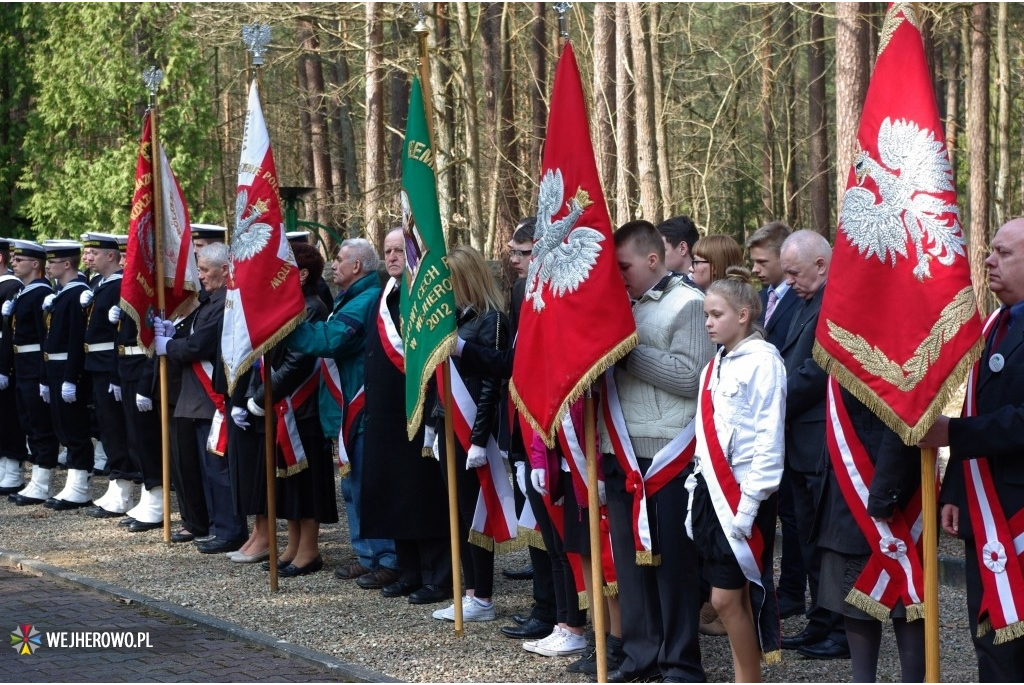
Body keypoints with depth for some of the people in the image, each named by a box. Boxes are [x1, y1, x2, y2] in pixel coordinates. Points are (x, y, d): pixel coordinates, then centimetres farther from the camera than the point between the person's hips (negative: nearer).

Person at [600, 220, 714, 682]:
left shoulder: (688, 303, -5)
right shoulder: (623, 306, 14)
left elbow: (690, 376, -15)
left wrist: (628, 350, -12)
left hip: (668, 452, -6)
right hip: (621, 450, 6)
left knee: (673, 557, 0)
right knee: (629, 554, 10)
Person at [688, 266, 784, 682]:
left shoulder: (762, 362, -11)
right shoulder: (715, 367, 14)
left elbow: (769, 439, -15)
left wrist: (750, 503, -18)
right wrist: (696, 492, 14)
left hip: (743, 491, -8)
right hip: (712, 488, 8)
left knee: (729, 598, -6)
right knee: (726, 597, 9)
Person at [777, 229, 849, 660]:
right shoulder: (808, 303, 15)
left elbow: (816, 371, -21)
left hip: (825, 443, -10)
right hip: (803, 444, 10)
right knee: (811, 538, 15)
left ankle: (843, 632, 6)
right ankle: (820, 625, 24)